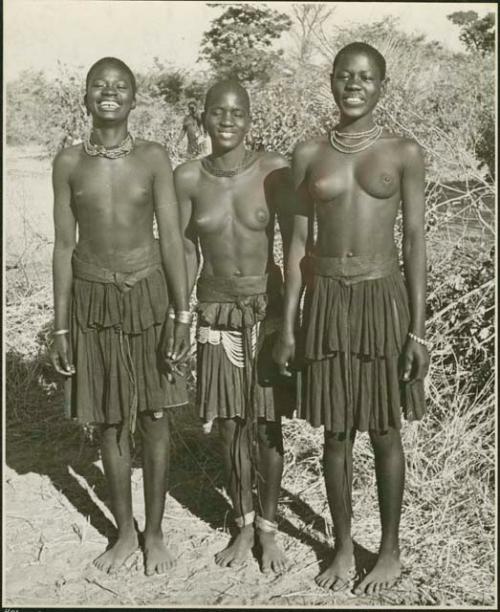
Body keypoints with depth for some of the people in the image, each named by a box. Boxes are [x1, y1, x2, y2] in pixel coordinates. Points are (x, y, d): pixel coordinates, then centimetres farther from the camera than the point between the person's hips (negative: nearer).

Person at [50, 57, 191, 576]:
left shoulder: (153, 158, -4)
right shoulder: (69, 162, 0)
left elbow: (171, 238, -5)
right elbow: (64, 245, 2)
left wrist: (182, 313, -11)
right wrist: (61, 327, 2)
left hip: (147, 294, -1)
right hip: (92, 299, 1)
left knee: (154, 417, 7)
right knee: (109, 422, 10)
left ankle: (154, 532, 24)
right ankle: (125, 531, 28)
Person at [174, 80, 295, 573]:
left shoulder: (273, 170, -10)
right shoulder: (187, 178, -4)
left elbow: (294, 244, -5)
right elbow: (186, 251, 5)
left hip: (266, 309, -2)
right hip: (216, 314, 2)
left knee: (266, 423, 6)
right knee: (230, 424, 10)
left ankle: (269, 528, 25)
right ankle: (243, 524, 30)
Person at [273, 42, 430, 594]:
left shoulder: (404, 154, 0)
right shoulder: (309, 155, 5)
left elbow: (414, 241, -1)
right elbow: (299, 242, 7)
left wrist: (417, 328, -5)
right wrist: (287, 324, 4)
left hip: (383, 299, -2)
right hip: (326, 300, 2)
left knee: (384, 432, 9)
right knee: (336, 434, 10)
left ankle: (390, 550, 28)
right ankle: (343, 548, 28)